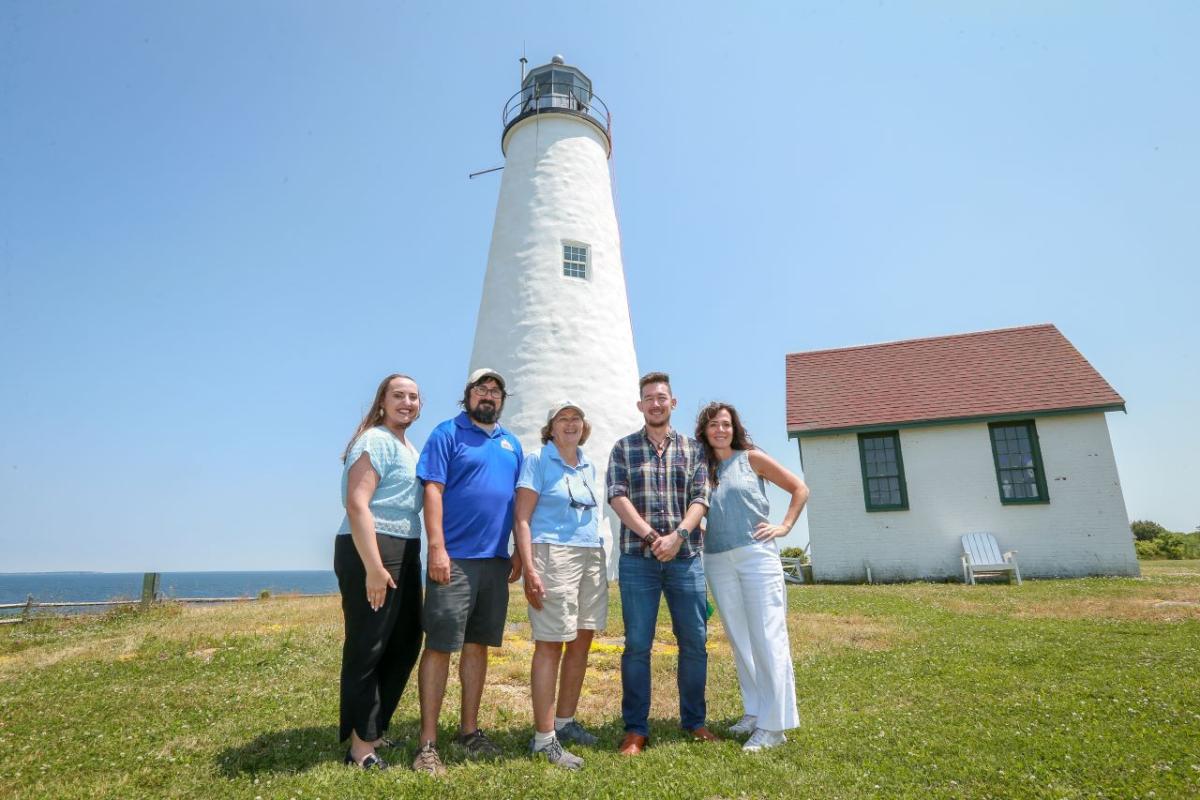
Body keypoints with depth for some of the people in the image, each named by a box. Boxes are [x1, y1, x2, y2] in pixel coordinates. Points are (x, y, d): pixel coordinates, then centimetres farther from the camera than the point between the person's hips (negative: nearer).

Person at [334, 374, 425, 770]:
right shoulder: (375, 440, -11)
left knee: (405, 643, 16)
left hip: (404, 554, 10)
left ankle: (375, 728, 33)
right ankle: (361, 744, 15)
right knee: (366, 648, 1)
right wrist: (374, 567, -24)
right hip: (370, 551, -10)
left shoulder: (410, 448, 18)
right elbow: (356, 504, -20)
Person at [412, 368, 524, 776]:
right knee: (439, 646, -1)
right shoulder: (447, 433, -2)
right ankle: (428, 743, 11)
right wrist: (437, 549, -17)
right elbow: (433, 491, -10)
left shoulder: (512, 444, 14)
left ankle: (469, 730, 27)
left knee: (478, 645, 14)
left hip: (496, 560, 6)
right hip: (454, 559, -5)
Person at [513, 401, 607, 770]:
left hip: (592, 555, 7)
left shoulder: (589, 467, 16)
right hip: (553, 555, -7)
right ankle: (544, 738, 5)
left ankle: (565, 722, 26)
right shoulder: (537, 461, -3)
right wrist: (529, 569, -17)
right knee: (550, 643, -4)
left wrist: (596, 557, 18)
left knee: (581, 641, 11)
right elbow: (522, 519, -8)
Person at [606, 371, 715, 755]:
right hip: (637, 558, -1)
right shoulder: (623, 448, 6)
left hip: (686, 557, 2)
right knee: (637, 644, 2)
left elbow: (700, 499, 0)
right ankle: (636, 728, 14)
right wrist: (651, 535, -15)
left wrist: (677, 535, -16)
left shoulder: (692, 449, 10)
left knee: (695, 642, 8)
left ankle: (694, 719, 26)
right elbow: (618, 497, -4)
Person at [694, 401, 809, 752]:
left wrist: (784, 526, -2)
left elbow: (799, 489, 5)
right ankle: (754, 711, 25)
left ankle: (773, 724, 5)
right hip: (718, 562, 4)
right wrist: (697, 532, 3)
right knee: (739, 640, 11)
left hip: (757, 555, -3)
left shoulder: (751, 458, 1)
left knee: (768, 637, -2)